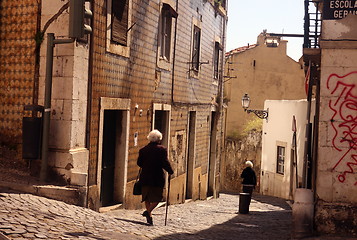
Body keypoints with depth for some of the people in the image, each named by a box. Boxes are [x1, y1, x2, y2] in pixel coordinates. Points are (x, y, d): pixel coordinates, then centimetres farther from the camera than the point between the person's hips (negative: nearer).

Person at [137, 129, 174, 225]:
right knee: (157, 197, 5)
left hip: (145, 177, 5)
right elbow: (165, 162, -13)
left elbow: (139, 163, 8)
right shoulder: (162, 149, -8)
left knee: (147, 197, 15)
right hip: (157, 178, -4)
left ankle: (149, 217, 16)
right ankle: (148, 211, -16)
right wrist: (170, 171, 2)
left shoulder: (143, 150, 5)